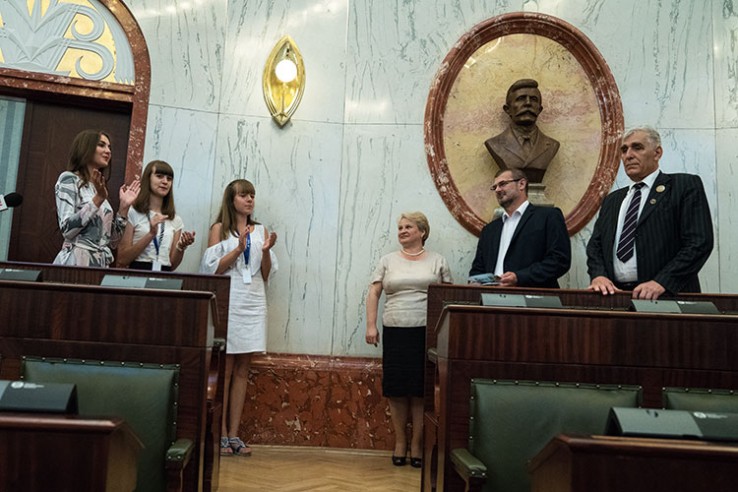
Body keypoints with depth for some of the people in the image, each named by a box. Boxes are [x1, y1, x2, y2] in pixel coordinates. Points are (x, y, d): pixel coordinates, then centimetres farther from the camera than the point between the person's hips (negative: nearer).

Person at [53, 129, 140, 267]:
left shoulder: (100, 188, 16)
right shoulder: (69, 178, -1)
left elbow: (112, 242, 11)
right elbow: (67, 229, -14)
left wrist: (124, 206, 5)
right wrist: (98, 199, -17)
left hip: (101, 264, 6)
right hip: (76, 262, -6)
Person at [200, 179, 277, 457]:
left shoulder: (261, 231, 13)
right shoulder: (219, 229, 5)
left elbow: (266, 274, 11)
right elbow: (213, 269, -4)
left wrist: (266, 251, -7)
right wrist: (239, 248, -14)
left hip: (253, 303, 4)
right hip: (228, 301, -3)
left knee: (242, 371, 5)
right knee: (225, 369, -2)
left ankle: (234, 434, 10)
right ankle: (221, 434, 5)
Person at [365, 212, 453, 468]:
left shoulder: (437, 261, 8)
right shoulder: (388, 260, 11)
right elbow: (373, 293, 8)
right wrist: (371, 325, -2)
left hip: (426, 332, -1)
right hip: (395, 332, 1)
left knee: (420, 391, 1)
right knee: (396, 390, 4)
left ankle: (417, 444, 14)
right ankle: (400, 442, 18)